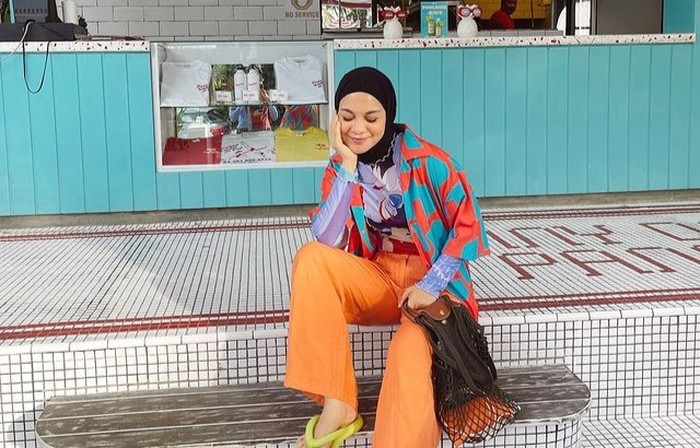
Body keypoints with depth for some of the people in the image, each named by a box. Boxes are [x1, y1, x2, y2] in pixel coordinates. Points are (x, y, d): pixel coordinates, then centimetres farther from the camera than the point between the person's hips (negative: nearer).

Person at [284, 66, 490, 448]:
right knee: (311, 258, -25)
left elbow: (468, 224, -8)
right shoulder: (339, 169, 2)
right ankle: (337, 406, -25)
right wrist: (349, 166, -17)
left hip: (431, 282, -4)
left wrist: (430, 285, -18)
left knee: (409, 351, -38)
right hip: (377, 278, 5)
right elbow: (328, 241, -13)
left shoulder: (426, 159, -9)